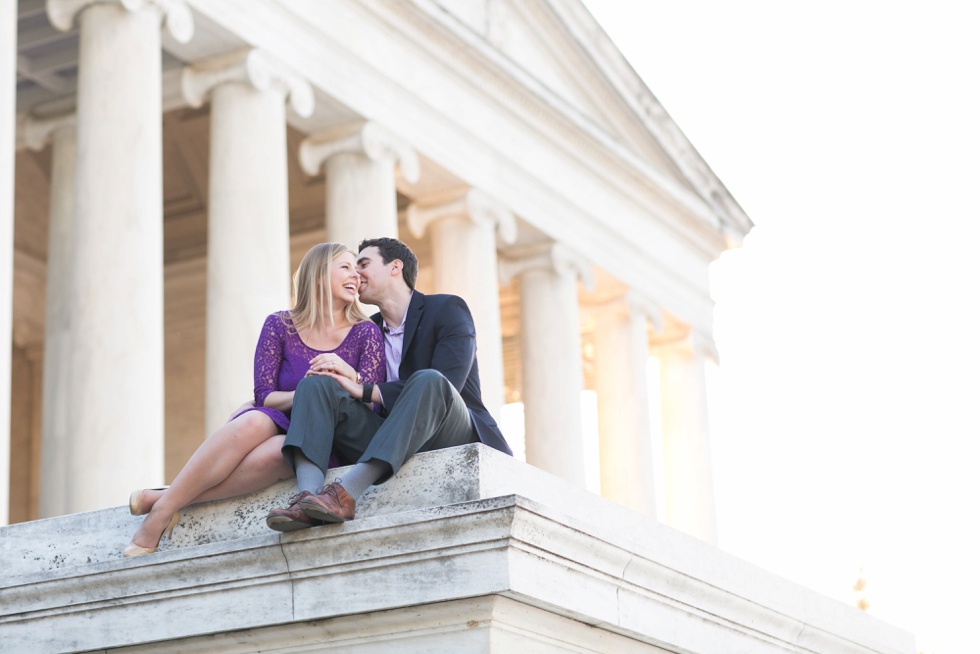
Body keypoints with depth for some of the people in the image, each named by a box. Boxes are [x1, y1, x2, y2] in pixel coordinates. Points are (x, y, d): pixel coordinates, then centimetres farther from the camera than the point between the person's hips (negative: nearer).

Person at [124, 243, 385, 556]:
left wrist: (349, 378, -23)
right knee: (255, 421, -36)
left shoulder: (365, 333, 3)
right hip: (277, 425, 1)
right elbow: (265, 396, -4)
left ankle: (164, 502, -34)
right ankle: (162, 510, -33)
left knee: (273, 453, -37)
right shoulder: (280, 326, 4)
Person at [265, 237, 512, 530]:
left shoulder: (447, 309, 3)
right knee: (315, 385, -13)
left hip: (453, 438, -5)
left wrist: (364, 391, -15)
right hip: (394, 446, 5)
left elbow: (443, 387, -12)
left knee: (427, 382, -36)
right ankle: (307, 498, -40)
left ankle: (345, 492, -47)